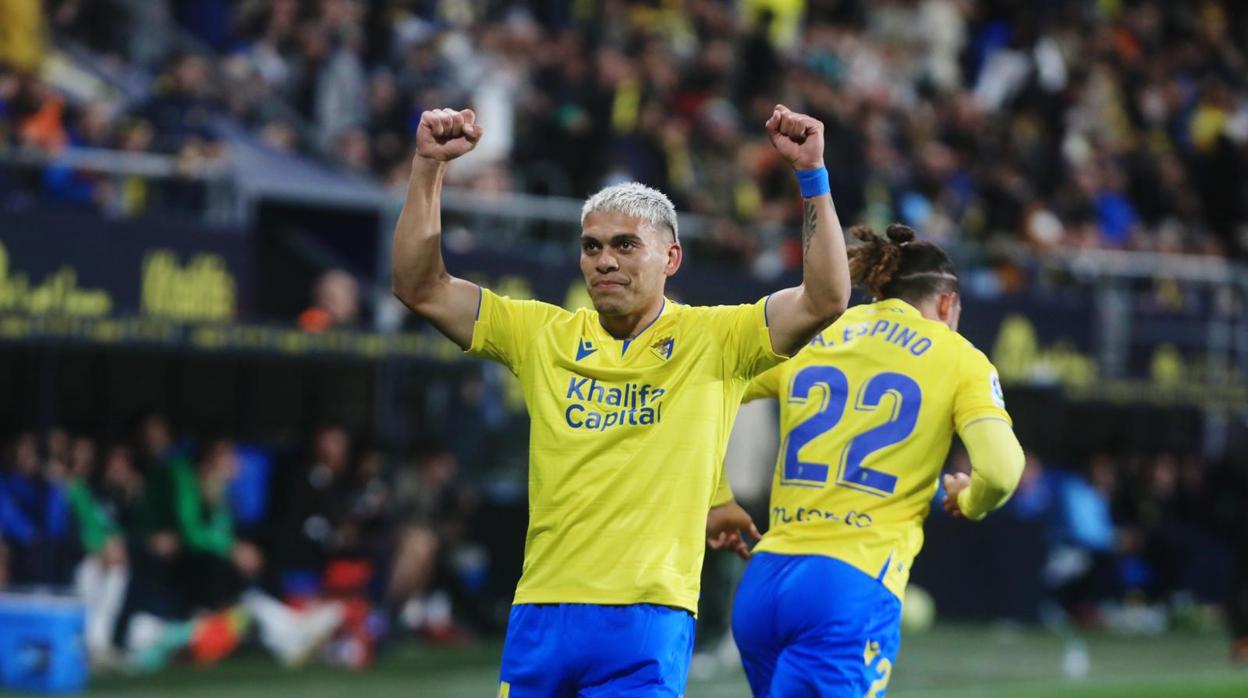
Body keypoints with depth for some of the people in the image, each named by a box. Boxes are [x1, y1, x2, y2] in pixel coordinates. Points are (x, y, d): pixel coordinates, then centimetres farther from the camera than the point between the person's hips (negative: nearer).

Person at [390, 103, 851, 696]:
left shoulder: (714, 339, 4)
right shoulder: (543, 335, 11)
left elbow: (825, 299, -7)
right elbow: (420, 287, 10)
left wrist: (811, 175, -12)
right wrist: (428, 167, 2)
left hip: (646, 620, -3)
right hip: (539, 617, 3)